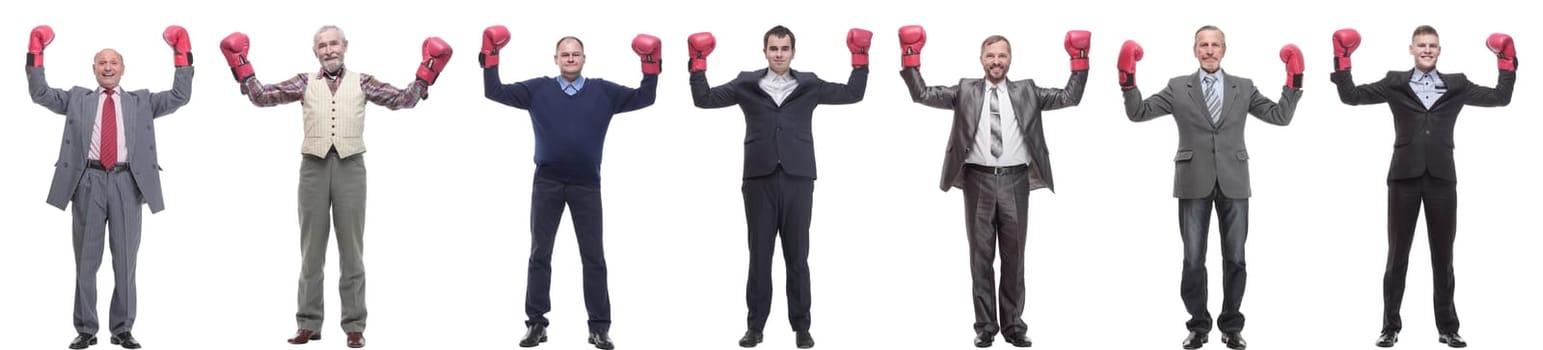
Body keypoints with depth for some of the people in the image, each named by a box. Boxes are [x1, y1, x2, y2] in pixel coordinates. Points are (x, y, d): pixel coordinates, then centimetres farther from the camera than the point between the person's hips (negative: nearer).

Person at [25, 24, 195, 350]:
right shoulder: (77, 98, 16)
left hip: (126, 183, 0)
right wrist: (36, 51, 3)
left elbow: (180, 96, 8)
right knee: (86, 260, 3)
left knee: (126, 260, 3)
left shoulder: (141, 101, 16)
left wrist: (182, 52, 3)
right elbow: (39, 93, 9)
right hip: (88, 182, 0)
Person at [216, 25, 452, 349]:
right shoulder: (305, 83, 11)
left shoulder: (361, 83, 10)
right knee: (311, 249, 6)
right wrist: (242, 66, -2)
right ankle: (309, 323, 11)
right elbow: (261, 96, 5)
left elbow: (404, 99, 5)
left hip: (349, 166, -1)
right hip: (314, 166, 1)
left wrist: (427, 71, -4)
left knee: (351, 249, 2)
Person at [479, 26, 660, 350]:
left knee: (594, 257, 3)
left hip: (586, 185, 0)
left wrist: (651, 66, -10)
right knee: (540, 255, 5)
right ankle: (536, 323, 13)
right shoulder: (538, 89, 3)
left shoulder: (603, 92, 4)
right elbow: (495, 92, 1)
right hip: (547, 183, 0)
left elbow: (643, 98, 2)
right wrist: (490, 59, -9)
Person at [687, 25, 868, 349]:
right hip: (759, 179, 0)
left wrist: (860, 59, 0)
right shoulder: (747, 84, 7)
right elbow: (704, 99, 6)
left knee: (797, 256, 4)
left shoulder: (809, 85, 8)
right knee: (759, 255, 4)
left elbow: (852, 94, 8)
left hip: (798, 179, 0)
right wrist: (698, 64, -3)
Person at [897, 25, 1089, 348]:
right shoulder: (966, 91, 7)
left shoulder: (1027, 92, 9)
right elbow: (923, 95, 0)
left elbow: (1069, 98, 4)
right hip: (978, 180, 0)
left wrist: (1079, 61, -4)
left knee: (1014, 256, 7)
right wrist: (910, 57, -7)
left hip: (1015, 180, 0)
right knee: (980, 255, 4)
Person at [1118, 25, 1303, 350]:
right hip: (1194, 183, -1)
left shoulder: (1244, 88, 7)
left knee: (1235, 258, 6)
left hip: (1233, 182, 1)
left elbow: (1280, 116, 4)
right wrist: (1128, 81, -14)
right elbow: (1138, 113, 1)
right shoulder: (1178, 88, 5)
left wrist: (1294, 82, -9)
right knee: (1193, 259, 3)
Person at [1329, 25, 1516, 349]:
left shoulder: (1457, 86, 7)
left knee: (1443, 256, 7)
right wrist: (1342, 61, -9)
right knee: (1397, 255, 4)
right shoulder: (1395, 84, 4)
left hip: (1441, 177, 1)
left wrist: (1507, 62, -2)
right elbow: (1351, 96, 0)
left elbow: (1500, 98, 5)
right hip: (1405, 176, -1)